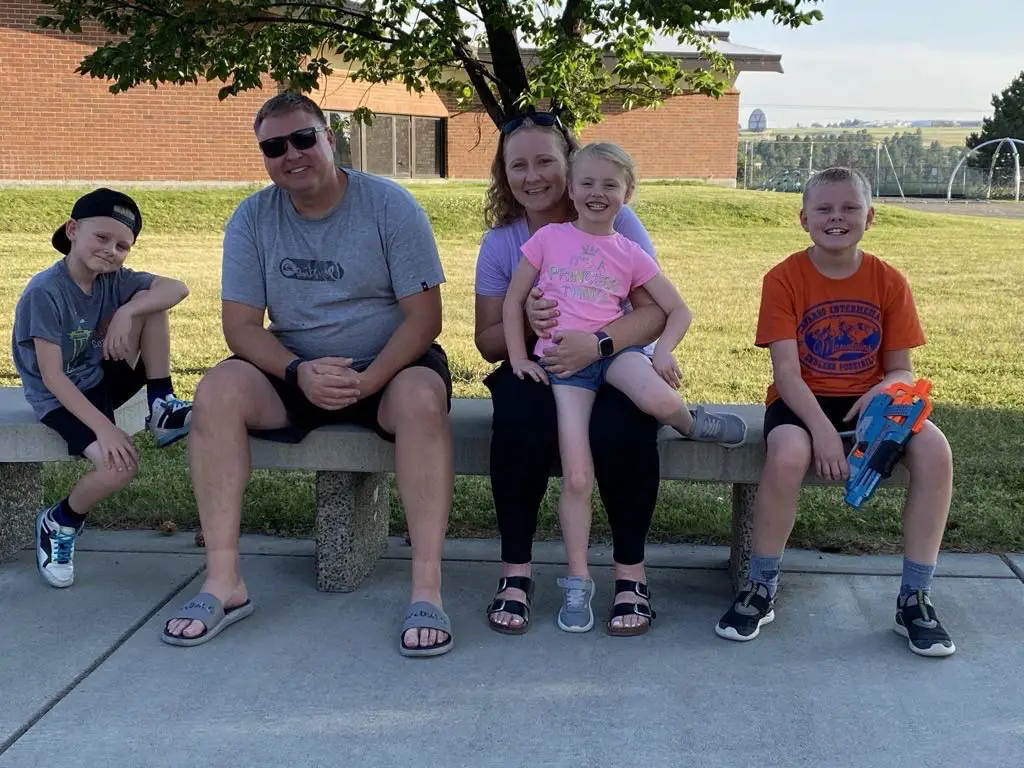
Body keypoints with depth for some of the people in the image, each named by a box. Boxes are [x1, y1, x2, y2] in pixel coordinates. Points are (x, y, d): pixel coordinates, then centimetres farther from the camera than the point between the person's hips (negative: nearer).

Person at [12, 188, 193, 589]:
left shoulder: (114, 279, -4)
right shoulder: (44, 293, -22)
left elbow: (178, 288, -18)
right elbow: (52, 378, -25)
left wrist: (127, 311, -34)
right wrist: (104, 428, -32)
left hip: (103, 380, 6)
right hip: (61, 399, -6)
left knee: (148, 301, -12)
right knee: (120, 466, -30)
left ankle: (162, 408, -3)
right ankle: (59, 523, 1)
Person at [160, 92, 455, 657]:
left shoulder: (390, 206, -7)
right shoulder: (252, 219, 1)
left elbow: (423, 317, -11)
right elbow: (240, 324, -4)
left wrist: (367, 381, -27)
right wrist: (299, 372, -23)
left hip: (388, 365, -2)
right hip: (294, 370, 3)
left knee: (421, 397, -36)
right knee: (217, 391, -24)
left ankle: (427, 589, -34)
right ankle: (223, 583, -22)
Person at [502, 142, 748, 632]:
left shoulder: (631, 254, 11)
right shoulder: (549, 238, 10)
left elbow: (678, 310, 13)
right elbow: (513, 301, 12)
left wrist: (663, 352, -5)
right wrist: (518, 358, 3)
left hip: (613, 348, 0)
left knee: (657, 398, -36)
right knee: (576, 476, -14)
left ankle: (692, 424, 2)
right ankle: (577, 582, 1)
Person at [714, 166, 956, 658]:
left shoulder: (888, 282, 2)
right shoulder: (784, 279, -6)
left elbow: (901, 369, 4)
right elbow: (786, 370, -13)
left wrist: (884, 389, -21)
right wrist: (820, 426, -28)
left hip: (868, 401, 3)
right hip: (802, 401, -3)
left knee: (935, 450, -26)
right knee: (788, 453, -37)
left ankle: (915, 599, -11)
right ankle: (760, 590, -15)